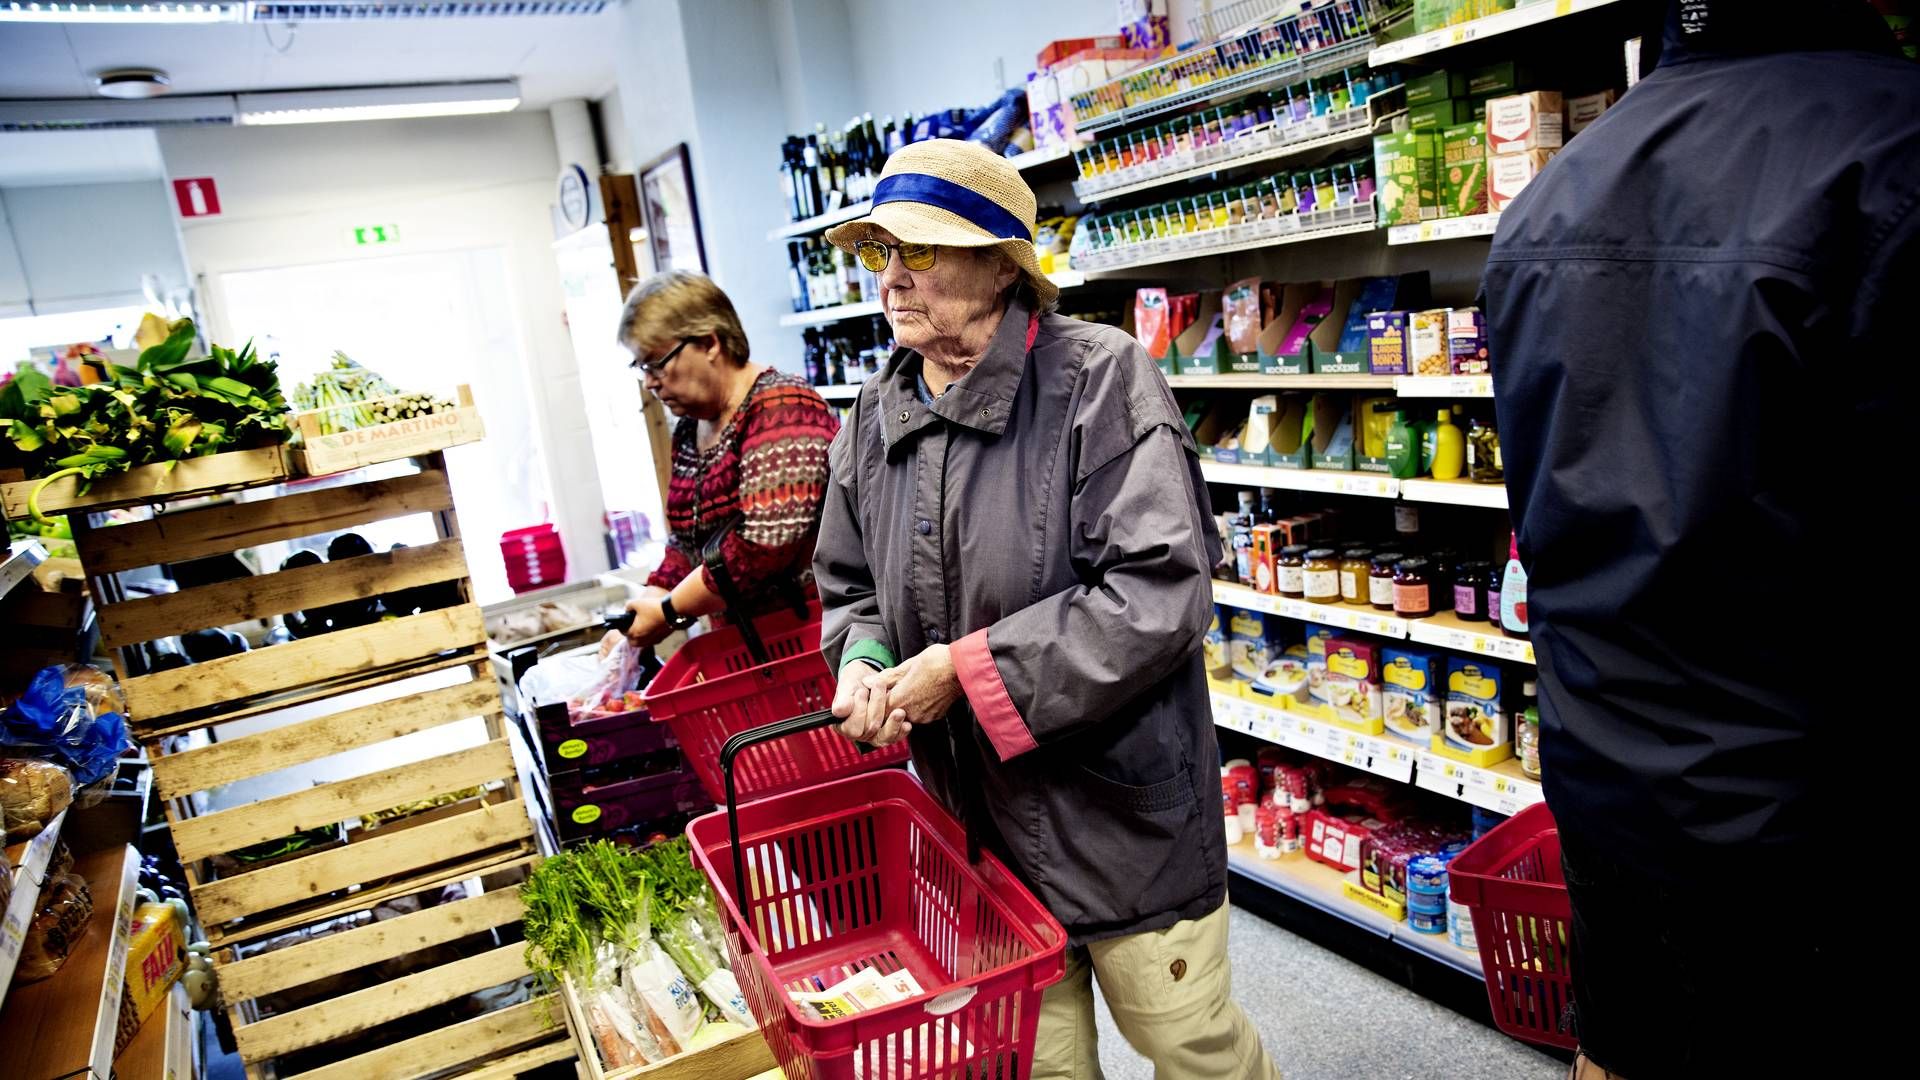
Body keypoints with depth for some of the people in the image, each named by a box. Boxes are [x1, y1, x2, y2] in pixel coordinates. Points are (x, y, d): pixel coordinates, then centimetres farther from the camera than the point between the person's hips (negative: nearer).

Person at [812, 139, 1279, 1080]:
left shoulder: (1099, 380, -15)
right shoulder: (875, 418, 4)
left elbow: (1159, 592, -23)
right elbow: (848, 587, 16)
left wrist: (966, 668, -21)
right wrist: (863, 662, -8)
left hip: (1122, 806, -5)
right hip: (977, 816, 5)